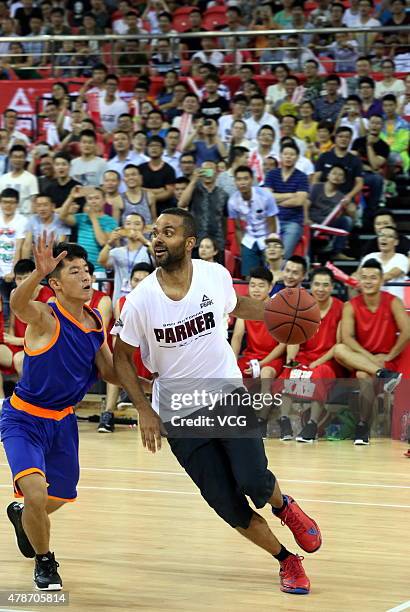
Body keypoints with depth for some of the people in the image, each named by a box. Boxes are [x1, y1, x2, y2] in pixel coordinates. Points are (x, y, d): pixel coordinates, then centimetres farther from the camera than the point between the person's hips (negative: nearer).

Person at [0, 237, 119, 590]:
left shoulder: (96, 323, -2)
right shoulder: (45, 317, -22)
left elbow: (111, 375, 8)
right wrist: (38, 273, -66)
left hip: (63, 420, 7)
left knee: (61, 497, 22)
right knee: (36, 492, -25)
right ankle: (44, 562, 2)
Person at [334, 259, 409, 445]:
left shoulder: (393, 302, -5)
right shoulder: (351, 306, -1)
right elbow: (347, 337, -13)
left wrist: (388, 357, -14)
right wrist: (371, 358, -24)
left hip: (387, 361, -3)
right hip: (361, 359, 3)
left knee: (364, 375, -35)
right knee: (339, 349, -28)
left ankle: (363, 425, -23)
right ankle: (383, 375, -40)